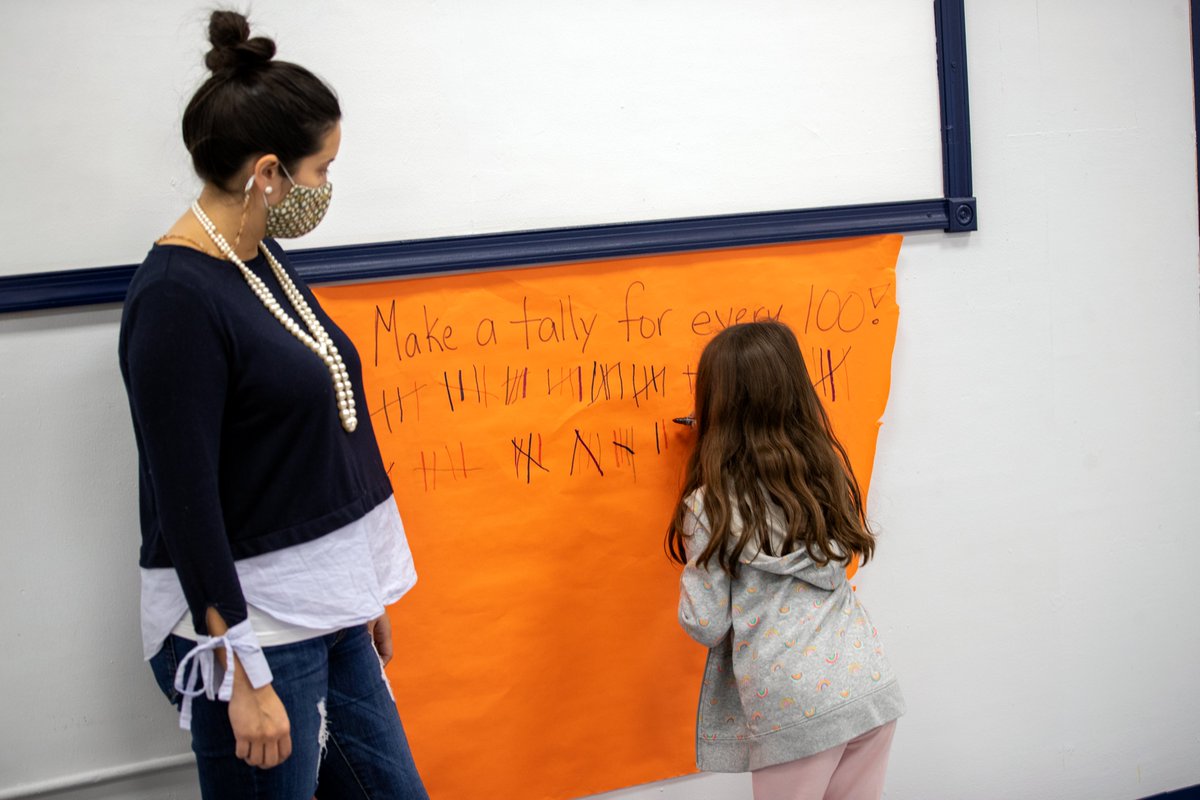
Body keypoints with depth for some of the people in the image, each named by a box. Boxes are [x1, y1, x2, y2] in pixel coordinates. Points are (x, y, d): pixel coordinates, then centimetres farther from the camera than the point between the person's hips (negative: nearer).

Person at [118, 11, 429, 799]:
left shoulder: (264, 260, 7)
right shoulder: (175, 297, -18)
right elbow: (185, 503, -19)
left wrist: (364, 588, 19)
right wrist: (242, 676, -18)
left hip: (326, 611, 8)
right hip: (244, 623, -8)